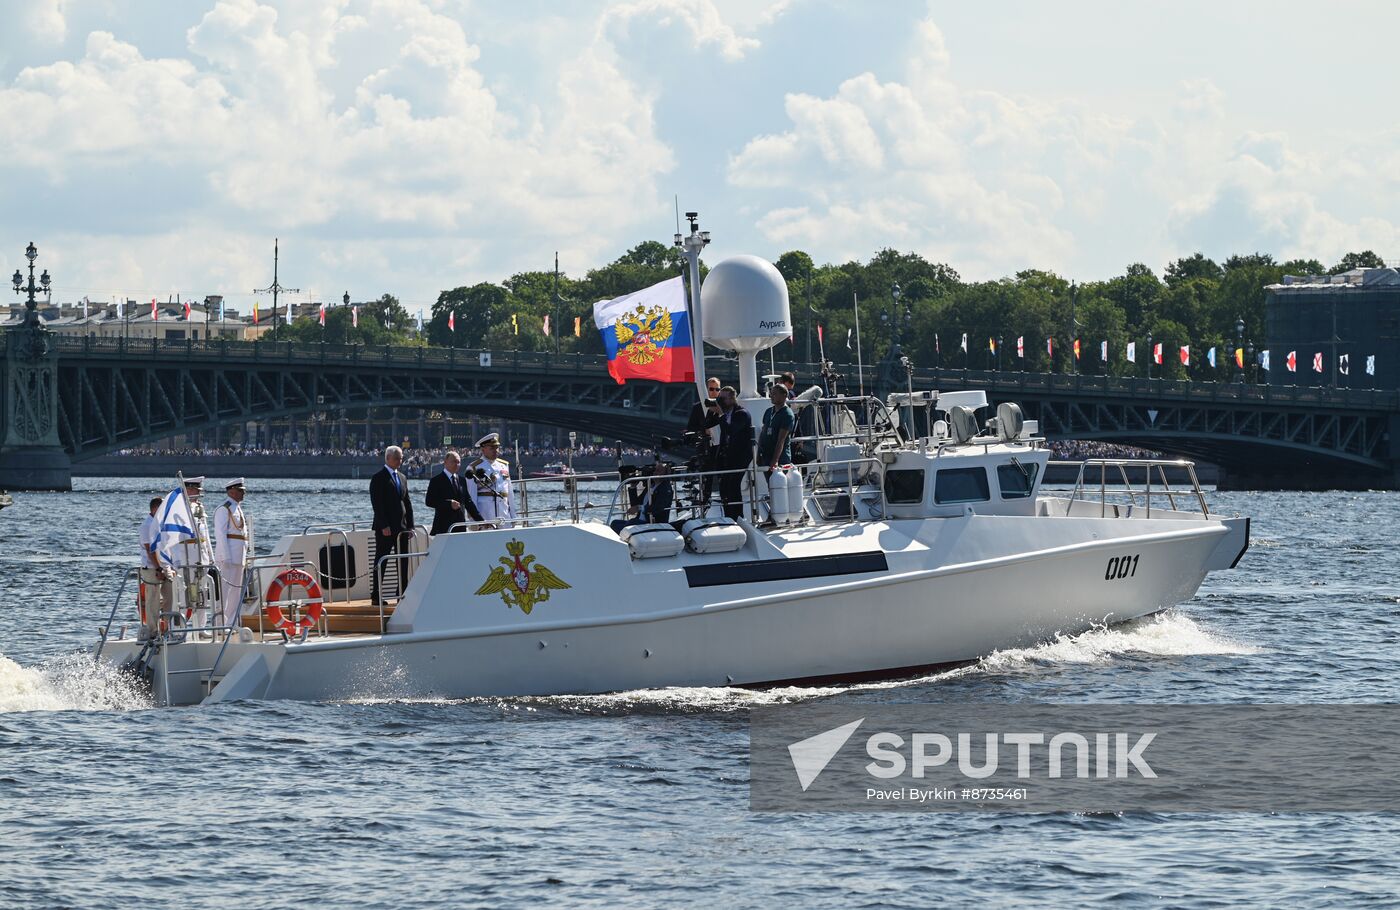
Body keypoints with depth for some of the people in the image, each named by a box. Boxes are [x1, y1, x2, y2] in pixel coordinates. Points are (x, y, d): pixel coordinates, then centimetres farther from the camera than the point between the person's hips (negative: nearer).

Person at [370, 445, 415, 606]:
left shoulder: (402, 478, 17)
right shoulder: (379, 478, -6)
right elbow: (377, 503, -13)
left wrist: (410, 526, 9)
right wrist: (384, 526, -19)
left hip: (401, 526, 7)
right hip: (385, 528, -7)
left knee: (403, 562, 5)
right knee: (381, 562, -3)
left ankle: (402, 594, 9)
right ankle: (376, 597, 0)